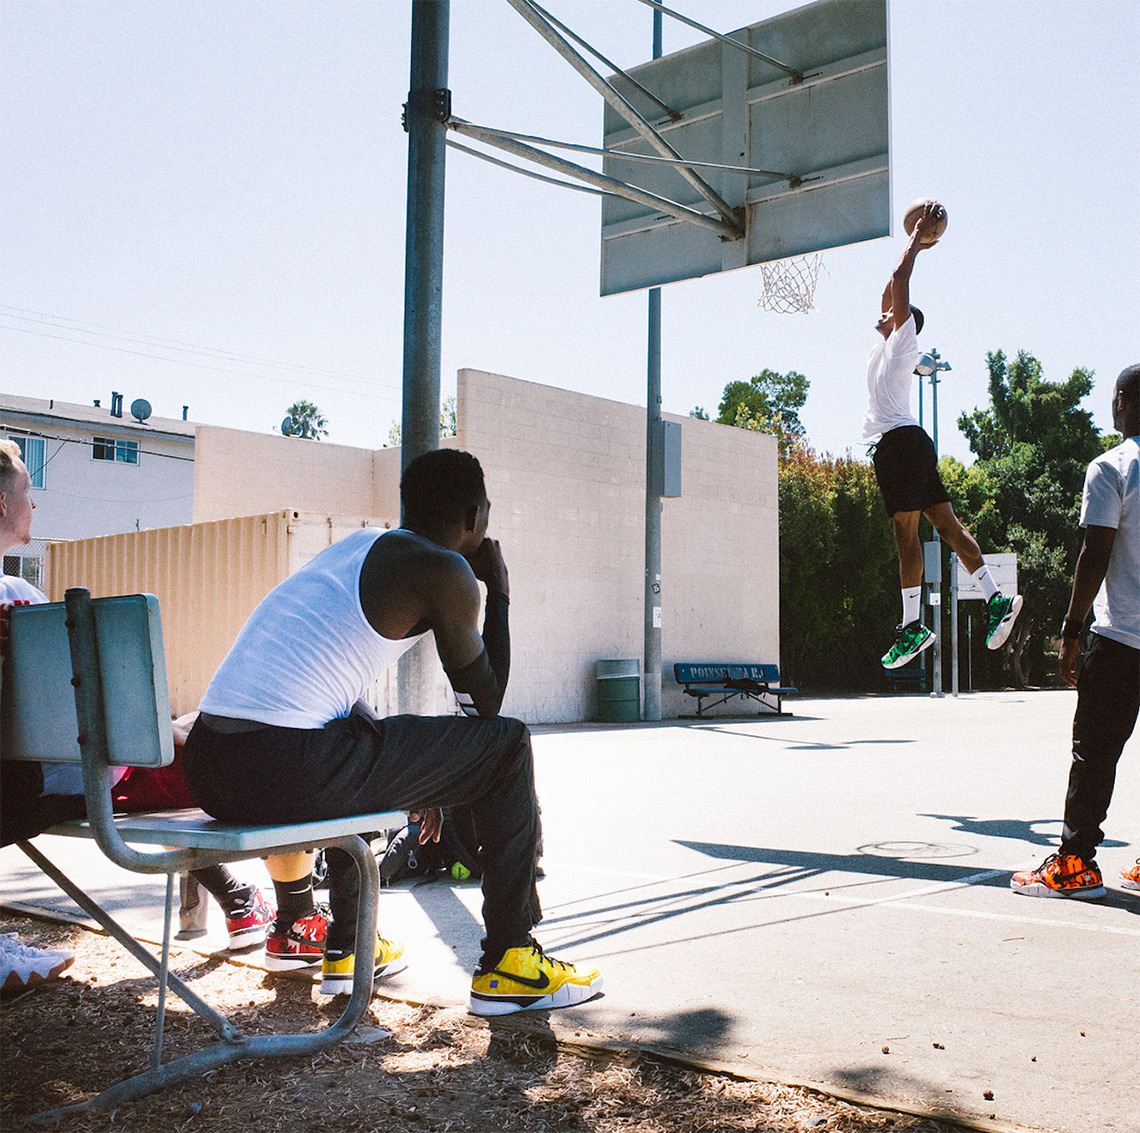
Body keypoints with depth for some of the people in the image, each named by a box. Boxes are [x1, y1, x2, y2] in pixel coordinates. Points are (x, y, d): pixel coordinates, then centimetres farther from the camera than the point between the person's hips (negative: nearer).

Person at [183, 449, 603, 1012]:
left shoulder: (357, 545, 24)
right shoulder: (446, 570, -2)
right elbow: (486, 704, 7)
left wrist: (413, 778, 37)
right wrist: (499, 591, 18)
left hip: (209, 772, 9)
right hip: (290, 774, -9)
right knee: (507, 746, 6)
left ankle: (345, 946, 43)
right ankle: (507, 963, 13)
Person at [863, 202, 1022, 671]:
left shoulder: (904, 337, 2)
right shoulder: (889, 343, 24)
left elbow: (898, 280, -6)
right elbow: (891, 292, 36)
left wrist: (917, 237, 4)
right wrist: (915, 242, 38)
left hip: (901, 441, -9)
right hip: (900, 443, 9)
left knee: (906, 531, -12)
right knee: (947, 523, 1)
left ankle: (912, 626, -15)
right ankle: (995, 598, -5)